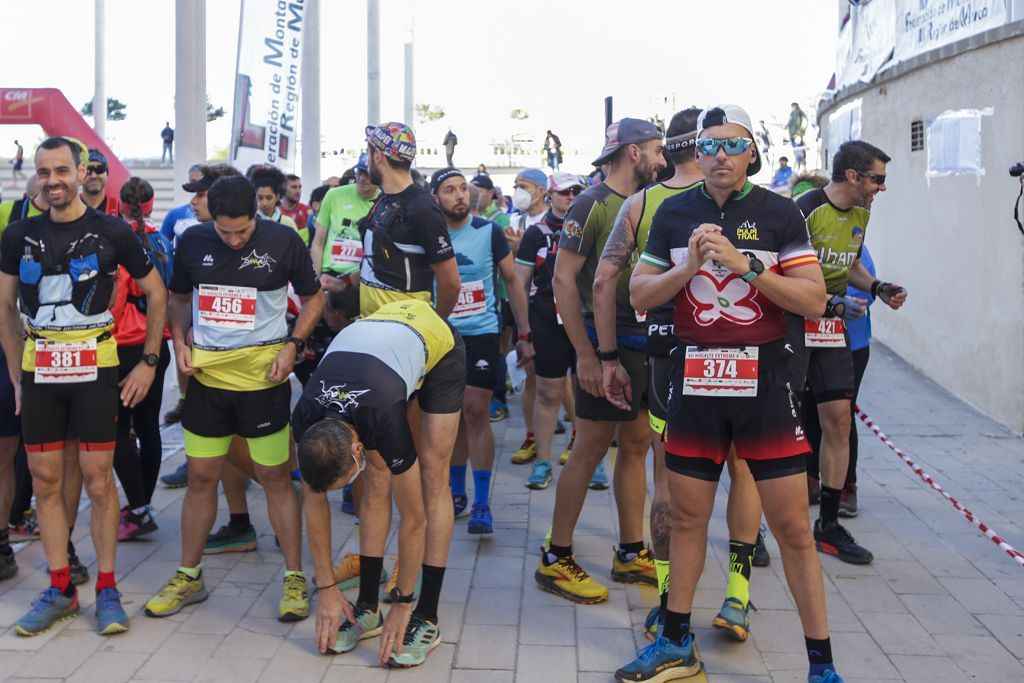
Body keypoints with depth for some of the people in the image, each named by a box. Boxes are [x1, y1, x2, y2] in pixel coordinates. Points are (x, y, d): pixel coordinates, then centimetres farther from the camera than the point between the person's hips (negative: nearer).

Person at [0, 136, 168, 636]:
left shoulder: (111, 232, -3)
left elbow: (157, 294, 4)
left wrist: (149, 362, -1)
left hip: (94, 368, -3)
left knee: (97, 477, -1)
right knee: (45, 480, 6)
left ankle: (107, 589, 10)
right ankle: (60, 589, 18)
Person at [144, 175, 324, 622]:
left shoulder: (283, 241, -5)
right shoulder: (193, 241, 3)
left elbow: (313, 297, 6)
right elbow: (179, 298, 17)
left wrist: (292, 344, -7)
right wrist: (180, 341, 0)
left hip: (263, 373, -3)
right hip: (206, 372, 3)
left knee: (274, 476, 1)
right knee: (201, 477, 9)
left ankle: (294, 578, 13)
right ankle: (189, 576, 25)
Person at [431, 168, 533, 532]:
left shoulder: (489, 232, -4)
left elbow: (512, 282, 3)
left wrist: (524, 334, 1)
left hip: (481, 333, -3)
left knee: (476, 412, -10)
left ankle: (482, 504, -4)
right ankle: (456, 491, 25)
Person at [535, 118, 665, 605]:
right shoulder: (593, 204, -10)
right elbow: (564, 279, -14)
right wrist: (586, 355, -19)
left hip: (646, 345, 8)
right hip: (607, 345, -7)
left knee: (636, 445, 12)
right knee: (590, 449, -3)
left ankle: (631, 554, 23)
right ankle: (555, 560, 8)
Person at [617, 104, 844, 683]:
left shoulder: (779, 213, -1)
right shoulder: (674, 214, 7)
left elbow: (814, 299, -7)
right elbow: (640, 295, 5)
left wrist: (746, 266, -18)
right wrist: (689, 265, -12)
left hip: (764, 380, -2)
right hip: (694, 379, 3)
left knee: (792, 527, 0)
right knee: (687, 516, 12)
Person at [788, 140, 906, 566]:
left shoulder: (860, 214, 9)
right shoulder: (805, 210, -17)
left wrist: (877, 287, 5)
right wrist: (830, 303, -23)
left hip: (832, 326, 8)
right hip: (792, 322, -8)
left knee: (838, 421, 6)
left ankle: (829, 525, 18)